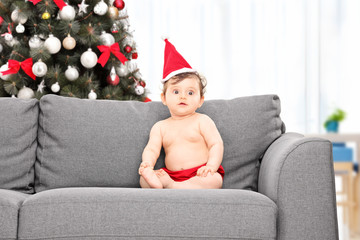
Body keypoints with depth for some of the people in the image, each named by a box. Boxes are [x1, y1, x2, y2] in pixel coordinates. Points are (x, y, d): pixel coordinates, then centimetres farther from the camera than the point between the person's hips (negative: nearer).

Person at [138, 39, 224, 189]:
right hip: (172, 174, 3)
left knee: (214, 180, -34)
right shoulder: (160, 127, 14)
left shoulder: (202, 121, 6)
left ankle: (170, 186, -41)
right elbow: (152, 148, 3)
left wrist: (211, 166, -21)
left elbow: (217, 144, -2)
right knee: (144, 178, -19)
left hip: (199, 175, -2)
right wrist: (147, 163, -22)